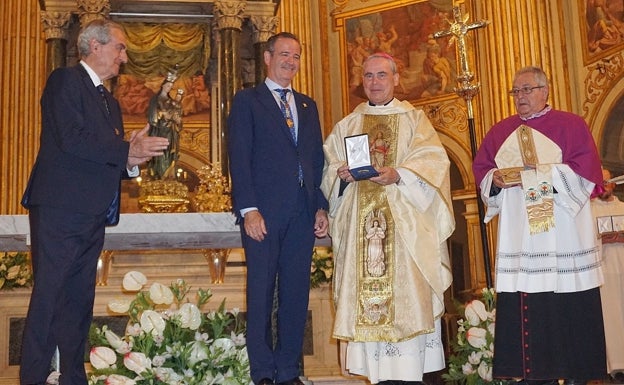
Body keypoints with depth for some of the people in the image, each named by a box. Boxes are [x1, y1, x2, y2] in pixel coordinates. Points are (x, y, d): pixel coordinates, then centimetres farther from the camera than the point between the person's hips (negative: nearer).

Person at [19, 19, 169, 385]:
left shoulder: (110, 101, 22)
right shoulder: (65, 80, -3)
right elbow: (72, 139, -17)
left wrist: (133, 159, -2)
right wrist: (128, 151, -13)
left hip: (92, 216, 8)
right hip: (60, 209, -8)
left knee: (79, 300, 11)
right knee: (49, 297, -5)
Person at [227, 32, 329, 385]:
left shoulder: (308, 106, 20)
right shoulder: (247, 101, 5)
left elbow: (317, 161, 17)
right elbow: (239, 158, -4)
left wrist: (321, 207, 7)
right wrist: (248, 209, -13)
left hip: (302, 213, 5)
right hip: (264, 212, -4)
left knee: (297, 294, 5)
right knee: (261, 293, 1)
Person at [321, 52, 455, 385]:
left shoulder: (414, 119, 10)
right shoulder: (347, 125, 18)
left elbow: (433, 160, -4)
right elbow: (328, 166, 12)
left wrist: (398, 174, -19)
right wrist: (342, 174, -10)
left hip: (402, 221, -2)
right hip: (360, 223, 3)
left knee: (405, 292, -8)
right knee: (366, 295, -2)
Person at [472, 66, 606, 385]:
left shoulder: (571, 125, 4)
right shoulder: (500, 132, 16)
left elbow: (586, 168, -7)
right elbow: (480, 168, 14)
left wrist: (539, 174, -14)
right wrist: (495, 179, -8)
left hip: (562, 236, -3)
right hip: (519, 238, 3)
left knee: (569, 308, -3)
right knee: (524, 308, 0)